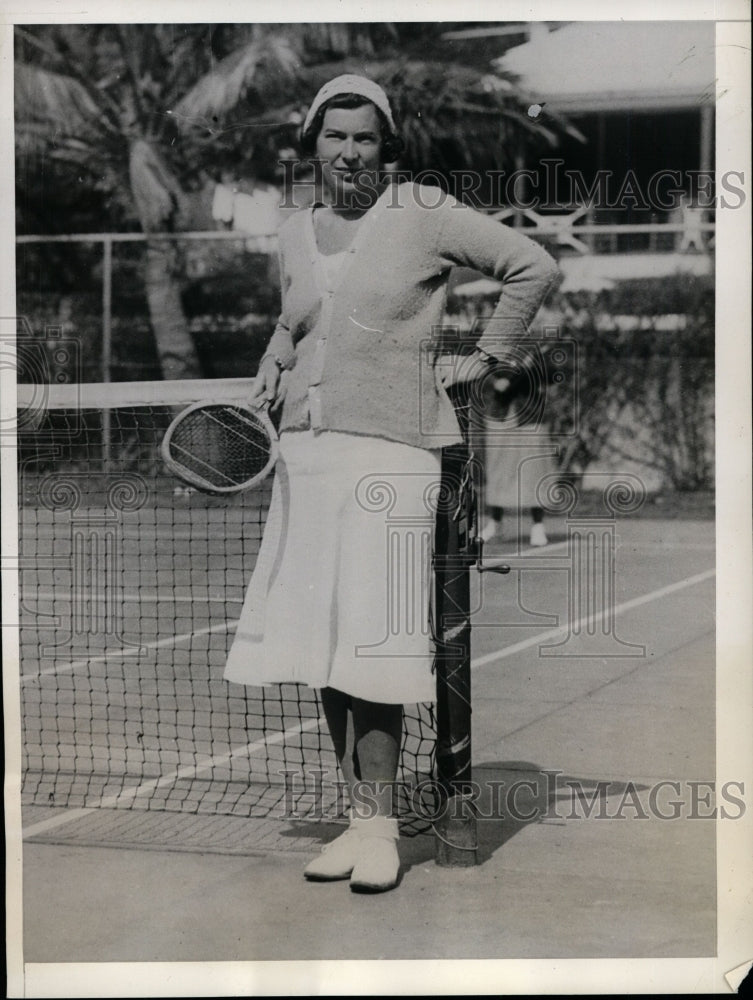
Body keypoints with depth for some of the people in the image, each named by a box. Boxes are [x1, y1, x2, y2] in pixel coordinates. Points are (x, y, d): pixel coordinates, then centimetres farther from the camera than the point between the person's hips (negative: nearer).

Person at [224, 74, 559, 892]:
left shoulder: (423, 212, -1)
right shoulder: (293, 232, 14)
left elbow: (534, 266, 3)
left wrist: (484, 357, 3)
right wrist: (273, 364, 14)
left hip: (390, 450, -5)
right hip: (305, 452, 6)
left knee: (371, 649, -9)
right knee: (318, 643, 4)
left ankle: (379, 825, 1)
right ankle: (358, 816, 14)